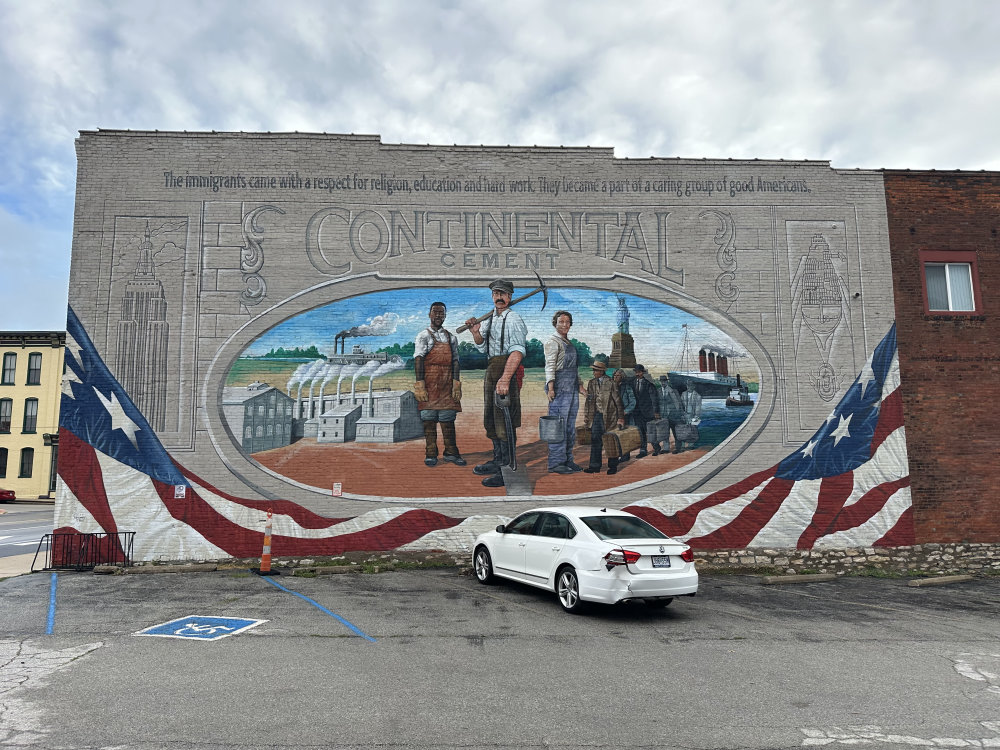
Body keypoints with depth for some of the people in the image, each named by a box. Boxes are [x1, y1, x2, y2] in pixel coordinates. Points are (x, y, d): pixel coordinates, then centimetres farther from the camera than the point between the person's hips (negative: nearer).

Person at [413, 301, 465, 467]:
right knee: (429, 419, -1)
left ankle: (451, 453, 11)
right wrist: (420, 385, -14)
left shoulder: (451, 337, 16)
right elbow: (418, 360, -4)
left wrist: (456, 384, -1)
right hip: (429, 383, -3)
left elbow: (455, 362, 10)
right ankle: (430, 454, 5)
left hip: (447, 384, 3)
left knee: (448, 419, 4)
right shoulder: (423, 336, 5)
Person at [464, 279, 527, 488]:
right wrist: (476, 332, -1)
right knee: (491, 419, 18)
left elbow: (517, 351, -25)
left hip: (507, 370, -9)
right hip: (491, 370, 9)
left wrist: (505, 379, -35)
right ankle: (498, 460, 32)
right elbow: (482, 346, 20)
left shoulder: (513, 319, -13)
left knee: (504, 421, -9)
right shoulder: (490, 318, 15)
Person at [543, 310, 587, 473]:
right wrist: (550, 387, -26)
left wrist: (580, 385, 22)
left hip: (572, 388, 9)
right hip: (559, 387, -9)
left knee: (570, 427, 10)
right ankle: (555, 463, -6)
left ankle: (567, 460, 17)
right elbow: (550, 365, -15)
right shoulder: (552, 341, -5)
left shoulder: (569, 342, 22)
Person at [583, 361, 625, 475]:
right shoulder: (591, 383, 8)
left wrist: (620, 418, -6)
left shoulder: (610, 383, -7)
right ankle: (595, 466, 9)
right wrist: (586, 418, 9)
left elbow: (618, 401, -4)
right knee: (595, 440, 3)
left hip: (608, 416, -4)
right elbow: (588, 402, 12)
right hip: (596, 415, 4)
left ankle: (613, 466, 14)